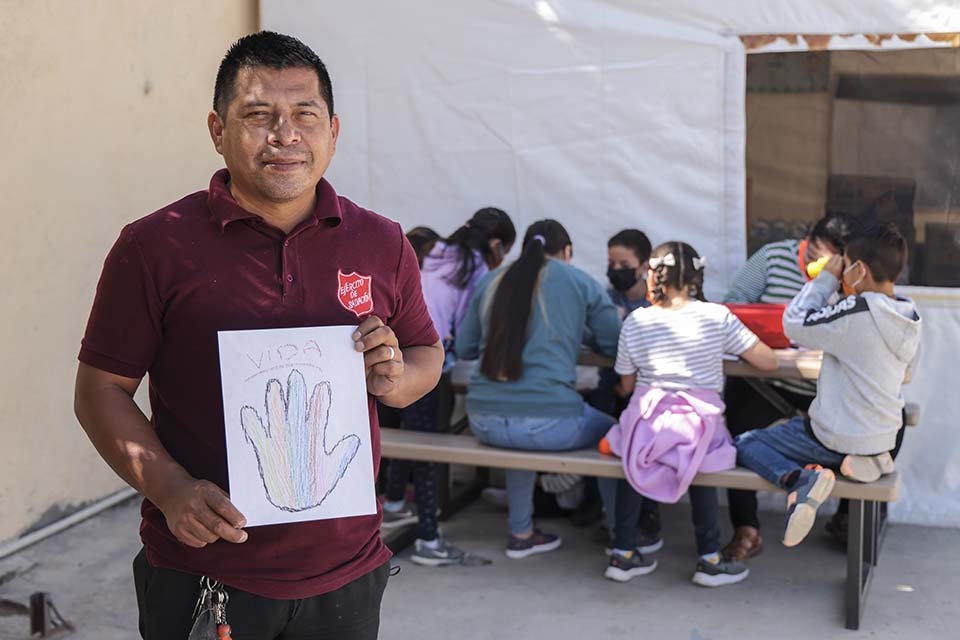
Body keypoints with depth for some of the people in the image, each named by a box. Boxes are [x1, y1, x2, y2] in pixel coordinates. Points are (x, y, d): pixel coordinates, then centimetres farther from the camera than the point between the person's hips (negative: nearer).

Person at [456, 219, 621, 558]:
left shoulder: (490, 281, 13)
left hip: (484, 423, 4)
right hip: (549, 423, -4)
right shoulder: (581, 283, 5)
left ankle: (521, 534, 44)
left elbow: (463, 347, 19)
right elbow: (614, 344, 12)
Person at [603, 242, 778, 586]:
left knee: (631, 453, 30)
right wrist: (736, 347, 24)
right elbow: (768, 361, 5)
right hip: (700, 424, -1)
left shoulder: (635, 322, 5)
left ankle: (623, 552, 29)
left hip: (646, 423, 1)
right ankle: (709, 559, 27)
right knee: (700, 452, 29)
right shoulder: (717, 316, 1)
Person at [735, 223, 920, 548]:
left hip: (835, 440, -7)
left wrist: (825, 279, -3)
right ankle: (868, 460, 8)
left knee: (745, 443, 9)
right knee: (789, 424, 34)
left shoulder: (855, 313, -24)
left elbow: (794, 323, -13)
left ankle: (798, 478, -18)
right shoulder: (910, 317, -2)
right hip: (883, 439, 7)